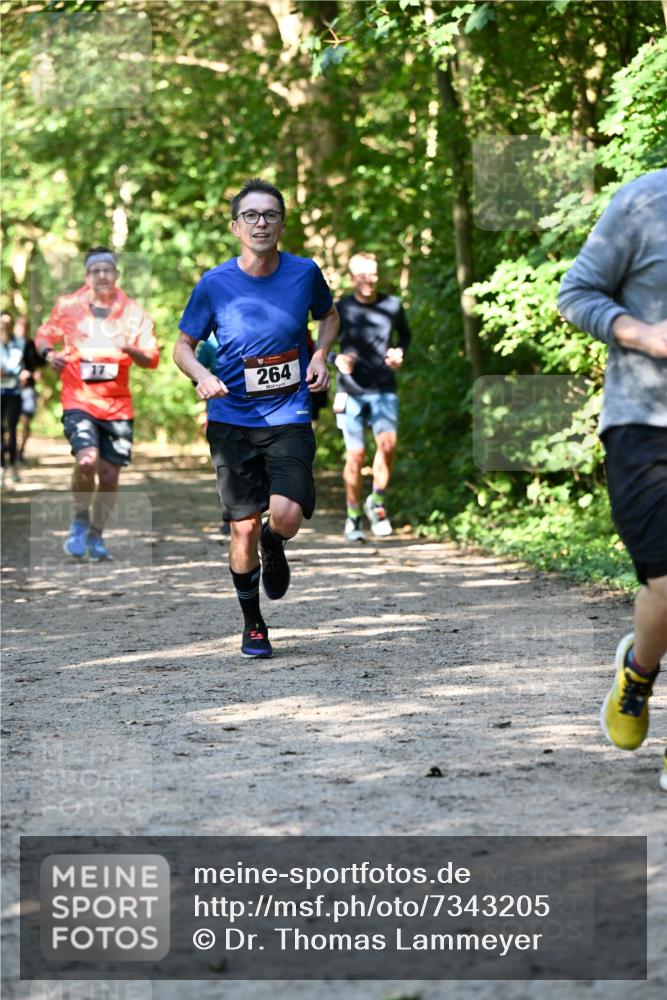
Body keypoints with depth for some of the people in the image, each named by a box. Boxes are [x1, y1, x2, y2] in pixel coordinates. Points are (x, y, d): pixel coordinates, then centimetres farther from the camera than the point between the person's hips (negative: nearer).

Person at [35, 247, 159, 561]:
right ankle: (80, 520, 3)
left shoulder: (133, 313, 3)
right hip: (78, 400, -2)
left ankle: (96, 535, 23)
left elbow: (151, 359, 1)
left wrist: (131, 350, -21)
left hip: (118, 405, 2)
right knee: (86, 461, -23)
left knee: (110, 474, 3)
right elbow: (43, 334, 16)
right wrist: (49, 353, -7)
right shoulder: (68, 306, 2)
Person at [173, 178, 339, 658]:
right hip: (232, 420, 0)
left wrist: (320, 357, 1)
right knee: (244, 528, 1)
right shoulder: (214, 284, -6)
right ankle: (252, 624, 23)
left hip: (289, 418, 0)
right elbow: (183, 346, 6)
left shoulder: (304, 272, -3)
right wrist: (203, 377, -15)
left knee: (286, 516, -19)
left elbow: (329, 315, 19)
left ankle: (274, 546, 20)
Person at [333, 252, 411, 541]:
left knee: (387, 442, -22)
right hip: (351, 390, -1)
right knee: (355, 454, -3)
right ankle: (353, 516, 15)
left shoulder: (392, 306, 4)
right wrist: (337, 359, -13)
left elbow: (405, 334, 22)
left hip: (384, 389, 1)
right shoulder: (340, 310, -1)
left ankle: (376, 502, 0)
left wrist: (399, 351, 1)